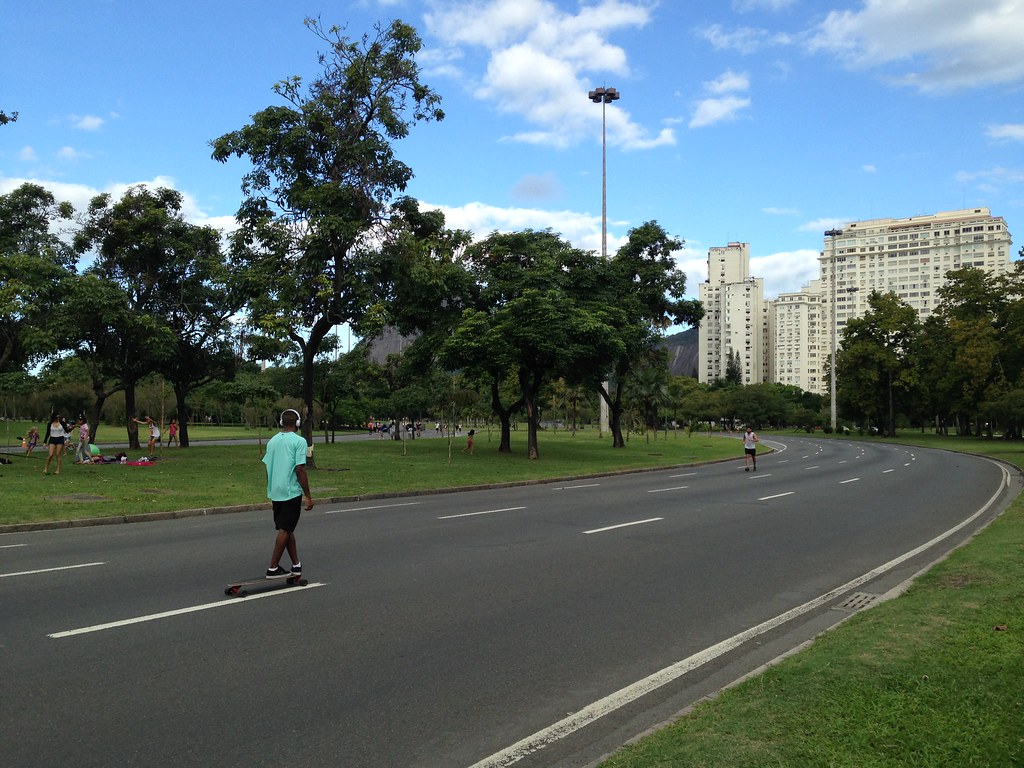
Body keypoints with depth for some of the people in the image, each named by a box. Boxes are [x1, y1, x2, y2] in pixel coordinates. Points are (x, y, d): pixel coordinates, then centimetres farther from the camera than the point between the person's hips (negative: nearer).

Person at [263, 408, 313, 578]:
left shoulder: (272, 441, 9)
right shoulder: (299, 441, -10)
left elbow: (267, 467, 12)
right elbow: (300, 470, -16)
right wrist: (308, 496, -11)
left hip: (275, 492, 6)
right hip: (291, 492, -6)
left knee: (287, 529, 14)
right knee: (285, 530, 1)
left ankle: (296, 564, 20)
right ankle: (273, 568, 3)